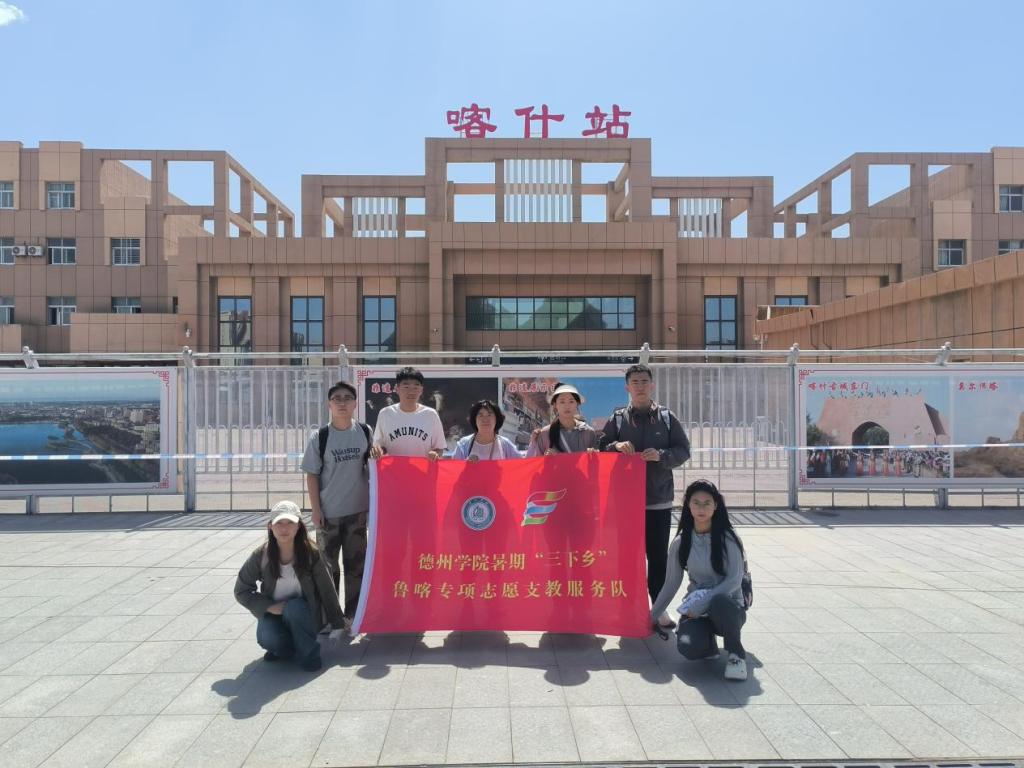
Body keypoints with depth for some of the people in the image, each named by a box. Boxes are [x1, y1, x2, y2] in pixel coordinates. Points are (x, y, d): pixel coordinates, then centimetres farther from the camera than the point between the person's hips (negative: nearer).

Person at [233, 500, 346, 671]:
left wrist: (337, 624, -2)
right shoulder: (262, 555, -11)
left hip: (304, 614, -1)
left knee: (294, 608, -34)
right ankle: (285, 648, 6)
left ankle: (308, 655, -10)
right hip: (273, 613, 1)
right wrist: (269, 607, -16)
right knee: (267, 638, -30)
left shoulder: (311, 554, -14)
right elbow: (241, 590, -2)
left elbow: (327, 589, -6)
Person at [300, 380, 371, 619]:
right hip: (328, 512, -2)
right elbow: (312, 475, -5)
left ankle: (352, 614, 27)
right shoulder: (319, 437, -7)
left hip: (357, 509, 2)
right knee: (328, 566, 10)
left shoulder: (364, 432, -1)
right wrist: (315, 509, -8)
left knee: (355, 563, 12)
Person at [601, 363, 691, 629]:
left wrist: (661, 455, -16)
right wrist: (616, 447, -16)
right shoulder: (617, 418, 3)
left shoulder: (667, 417, 3)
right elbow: (600, 451, 4)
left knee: (658, 556, 5)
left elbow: (683, 450, 2)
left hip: (659, 499, 0)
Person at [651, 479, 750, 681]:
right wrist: (651, 617, 10)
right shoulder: (681, 543, 1)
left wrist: (703, 603, -23)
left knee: (718, 602, -39)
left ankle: (736, 654, -11)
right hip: (696, 609, 2)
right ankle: (708, 642, 8)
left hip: (728, 606, -2)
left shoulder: (727, 539, -7)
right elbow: (671, 584, 8)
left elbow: (735, 580, -14)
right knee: (688, 648, -30)